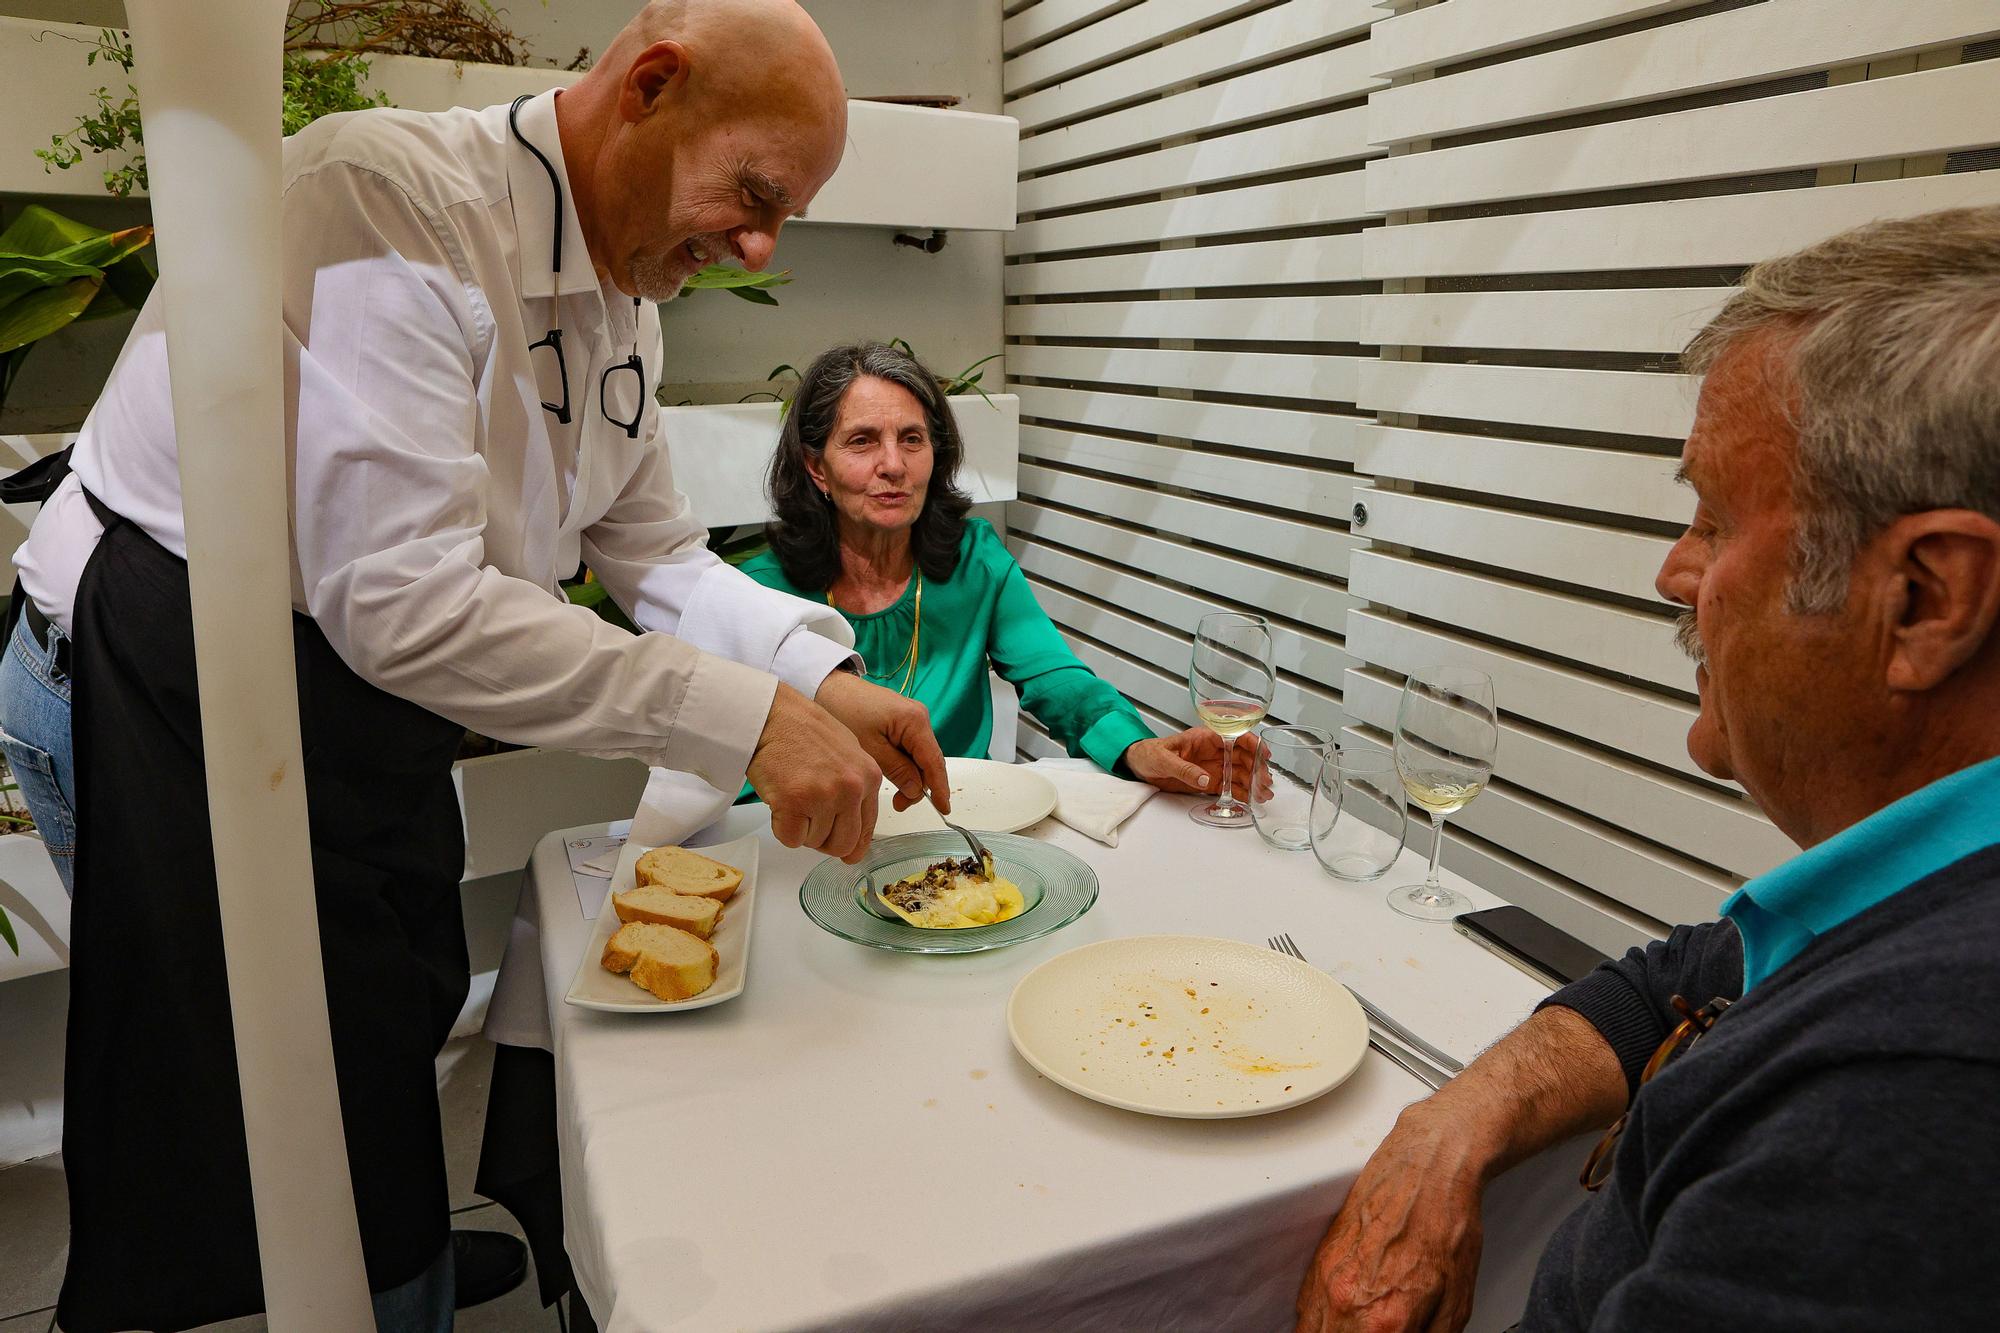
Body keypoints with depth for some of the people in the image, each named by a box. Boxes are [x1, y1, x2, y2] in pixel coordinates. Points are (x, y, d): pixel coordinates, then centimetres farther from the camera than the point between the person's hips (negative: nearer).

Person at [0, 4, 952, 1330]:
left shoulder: (622, 297, 4)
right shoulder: (380, 197, -25)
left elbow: (656, 550, 8)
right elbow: (400, 602, -32)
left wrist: (825, 675, -9)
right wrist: (746, 719, -32)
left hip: (365, 713, 8)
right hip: (169, 694, -8)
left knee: (400, 1045, 18)